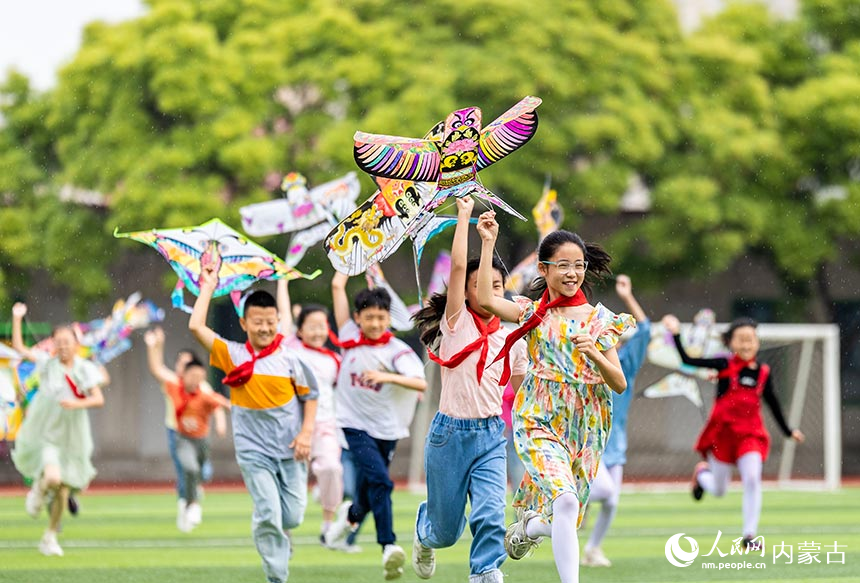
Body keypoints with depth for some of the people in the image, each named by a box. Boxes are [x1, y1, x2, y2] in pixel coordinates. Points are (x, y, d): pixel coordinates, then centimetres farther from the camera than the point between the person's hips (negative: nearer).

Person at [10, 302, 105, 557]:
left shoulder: (85, 369, -2)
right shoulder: (47, 364, -2)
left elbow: (99, 399, -6)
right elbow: (19, 346, 2)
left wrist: (78, 404, -22)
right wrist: (17, 318, -1)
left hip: (72, 437, 2)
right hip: (46, 433, -2)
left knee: (62, 492, 7)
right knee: (52, 477, -26)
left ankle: (50, 538, 25)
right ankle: (38, 491, 12)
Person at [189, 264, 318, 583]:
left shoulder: (290, 357, -3)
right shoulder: (233, 355, -4)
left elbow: (309, 395, 6)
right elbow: (196, 327, -12)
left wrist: (306, 432, -5)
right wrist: (208, 287, -5)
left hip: (289, 449, 1)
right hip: (254, 451, -1)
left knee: (293, 515, 4)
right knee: (269, 515, -10)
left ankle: (273, 536, 39)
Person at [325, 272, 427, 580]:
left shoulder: (397, 351, -7)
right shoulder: (351, 337, -1)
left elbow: (421, 383, -23)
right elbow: (337, 286, 0)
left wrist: (388, 376, -37)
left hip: (386, 430, 1)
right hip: (355, 425, -1)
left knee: (369, 491, 12)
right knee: (379, 481, -19)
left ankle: (351, 514, 47)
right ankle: (389, 547, -23)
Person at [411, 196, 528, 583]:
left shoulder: (512, 341, 7)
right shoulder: (456, 322, -2)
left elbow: (519, 392, 17)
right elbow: (458, 267, -13)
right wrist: (464, 216, -11)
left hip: (492, 436, 2)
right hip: (450, 433, -2)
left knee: (491, 514, -21)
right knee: (446, 531, 9)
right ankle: (424, 535, 45)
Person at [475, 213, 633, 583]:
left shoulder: (599, 318, 5)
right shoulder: (533, 313, 2)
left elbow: (620, 384, 1)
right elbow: (486, 300, -18)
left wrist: (594, 354, -18)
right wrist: (488, 243, -16)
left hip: (587, 424, 3)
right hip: (539, 419, -3)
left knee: (557, 522, 10)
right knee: (564, 500, -27)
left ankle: (524, 529, 44)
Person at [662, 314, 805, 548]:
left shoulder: (763, 373, 3)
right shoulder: (725, 366, -7)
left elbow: (773, 404, 15)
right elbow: (688, 360, -11)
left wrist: (788, 431, 19)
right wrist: (676, 334, -16)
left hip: (750, 434, 2)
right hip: (723, 432, -2)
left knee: (752, 480, -18)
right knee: (719, 490, 10)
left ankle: (749, 536, -10)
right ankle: (702, 473, 47)